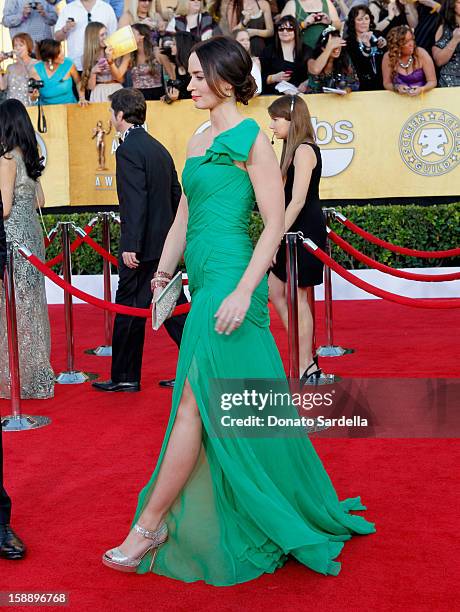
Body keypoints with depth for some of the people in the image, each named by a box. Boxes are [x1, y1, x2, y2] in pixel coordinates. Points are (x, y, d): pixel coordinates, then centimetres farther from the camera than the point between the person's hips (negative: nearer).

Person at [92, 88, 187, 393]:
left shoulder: (128, 150, -13)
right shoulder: (159, 148, 15)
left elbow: (136, 201, -21)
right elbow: (176, 194, 18)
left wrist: (130, 245, -21)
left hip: (142, 246, -9)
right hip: (165, 243, 9)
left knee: (129, 311, 2)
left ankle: (125, 377, 12)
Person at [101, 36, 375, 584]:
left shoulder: (251, 139, -6)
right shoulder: (196, 142, 17)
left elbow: (275, 224, -11)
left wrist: (244, 291, -18)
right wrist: (162, 277, 14)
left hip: (231, 279, -8)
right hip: (203, 282, 8)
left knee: (192, 404, -6)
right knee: (228, 410, 14)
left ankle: (149, 525, 2)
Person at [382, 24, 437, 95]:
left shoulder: (421, 54, -8)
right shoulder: (388, 57, -7)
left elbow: (432, 82, -6)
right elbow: (387, 83, 2)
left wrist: (421, 89, -24)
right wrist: (396, 88, -18)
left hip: (421, 97, -1)